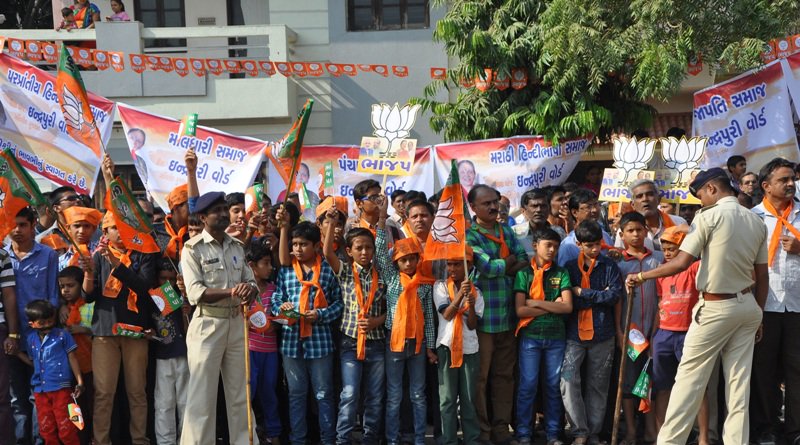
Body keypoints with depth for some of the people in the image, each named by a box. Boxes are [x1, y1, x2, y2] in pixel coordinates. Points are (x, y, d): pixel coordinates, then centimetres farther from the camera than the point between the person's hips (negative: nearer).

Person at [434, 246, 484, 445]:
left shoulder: (476, 292, 4)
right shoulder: (440, 286, 1)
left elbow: (472, 325, -2)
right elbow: (447, 315, -10)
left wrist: (471, 305, -20)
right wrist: (460, 295, -23)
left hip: (469, 349, 1)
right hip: (446, 347, -1)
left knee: (469, 397, 6)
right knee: (447, 398, 2)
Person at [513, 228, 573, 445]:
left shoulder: (561, 273, 5)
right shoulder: (524, 274, 0)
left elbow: (567, 307, -6)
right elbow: (520, 310, -9)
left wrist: (536, 303, -10)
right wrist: (552, 306, -8)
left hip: (556, 337, 2)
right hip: (530, 337, -2)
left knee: (553, 386, 9)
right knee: (528, 385, 1)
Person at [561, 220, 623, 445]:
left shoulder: (610, 266, 4)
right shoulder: (569, 267, 4)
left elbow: (615, 295, -10)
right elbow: (569, 302, -7)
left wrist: (583, 293, -9)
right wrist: (599, 296, -10)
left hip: (602, 334, 1)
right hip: (574, 333, 0)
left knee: (598, 386, 9)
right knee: (568, 381, -12)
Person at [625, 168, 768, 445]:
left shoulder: (709, 217, -12)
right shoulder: (757, 222, 8)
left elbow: (681, 263, -16)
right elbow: (763, 277, 11)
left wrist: (642, 276, -5)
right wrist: (758, 315, 19)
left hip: (716, 308, -6)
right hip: (747, 306, 7)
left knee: (689, 378, 0)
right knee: (739, 382, 8)